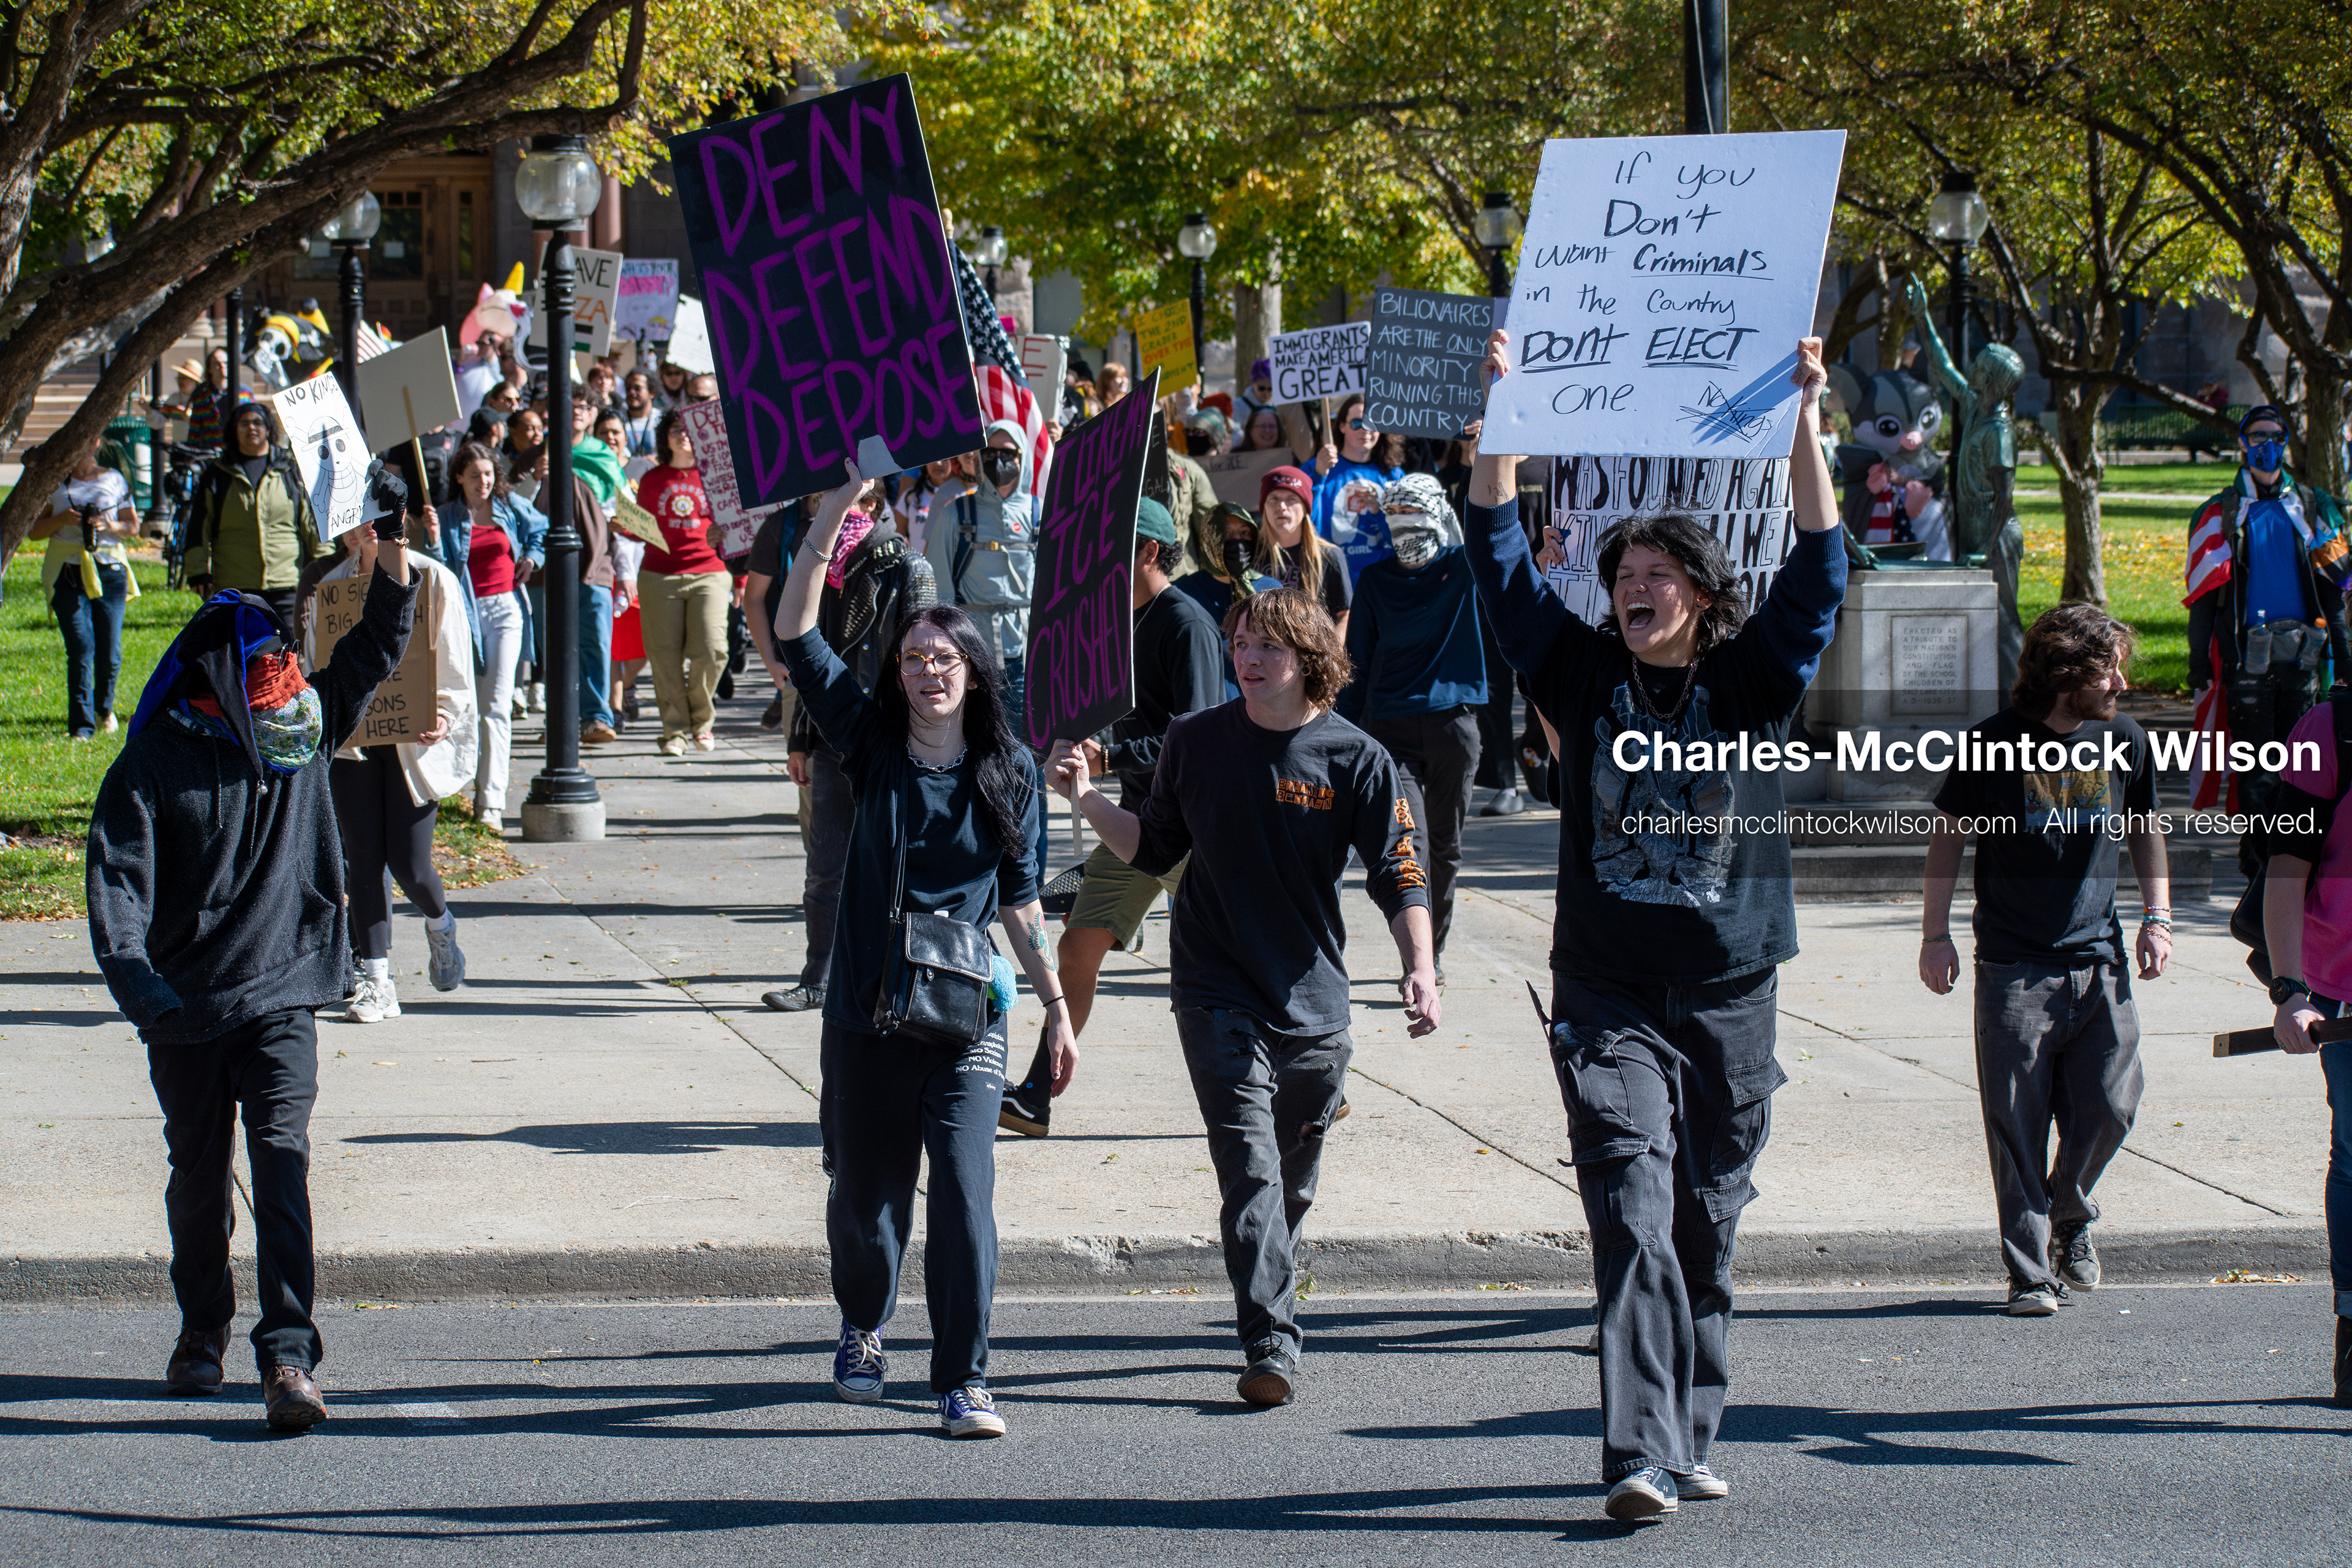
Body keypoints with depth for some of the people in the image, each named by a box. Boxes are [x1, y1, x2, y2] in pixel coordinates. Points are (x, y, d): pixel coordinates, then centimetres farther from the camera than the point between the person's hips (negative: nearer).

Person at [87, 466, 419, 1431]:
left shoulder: (301, 728, 6)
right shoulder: (154, 764, -6)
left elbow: (374, 652, 14)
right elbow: (118, 876, -11)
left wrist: (393, 552, 1)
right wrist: (132, 972, -27)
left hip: (284, 997, 1)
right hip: (187, 1008, -1)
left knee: (282, 1163, -14)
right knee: (199, 1174, 13)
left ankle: (287, 1353, -20)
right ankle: (202, 1328, 33)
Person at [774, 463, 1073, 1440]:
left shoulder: (1009, 774, 2)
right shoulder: (872, 745, -1)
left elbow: (1019, 900, 10)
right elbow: (794, 632, -9)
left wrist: (1057, 1007, 8)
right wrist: (843, 500, -14)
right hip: (867, 1010, 1)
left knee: (964, 1187, -13)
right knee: (866, 1193, 11)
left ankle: (963, 1382, -5)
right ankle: (862, 1331, 41)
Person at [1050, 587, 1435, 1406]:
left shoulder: (1355, 759, -4)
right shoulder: (1195, 741, 0)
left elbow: (1398, 875, -3)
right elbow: (1154, 849, 11)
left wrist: (1421, 968, -17)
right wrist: (1088, 800, -4)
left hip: (1314, 1001, 1)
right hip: (1217, 995, -1)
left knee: (1294, 1183, 14)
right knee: (1250, 1169, -15)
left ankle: (1269, 1306, 38)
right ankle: (1271, 1346, -19)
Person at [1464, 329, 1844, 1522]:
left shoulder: (1751, 683, 4)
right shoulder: (1585, 675, 5)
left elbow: (1816, 572, -6)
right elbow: (1502, 560, 4)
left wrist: (1804, 419, -11)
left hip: (1730, 995, 1)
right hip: (1609, 996, -1)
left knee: (1707, 1228, 9)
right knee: (1635, 1218, -13)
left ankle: (1690, 1437, 22)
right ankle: (1642, 1456, -20)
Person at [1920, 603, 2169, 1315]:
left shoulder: (2125, 742, 4)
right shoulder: (1995, 744, -6)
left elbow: (2145, 828, 20)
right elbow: (1949, 834, 4)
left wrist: (2157, 916, 10)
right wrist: (1936, 934, 0)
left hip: (2099, 962, 3)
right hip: (2013, 967, -3)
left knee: (2110, 1106, -1)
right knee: (2019, 1124, -3)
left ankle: (2068, 1216, 27)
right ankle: (2029, 1270, 5)